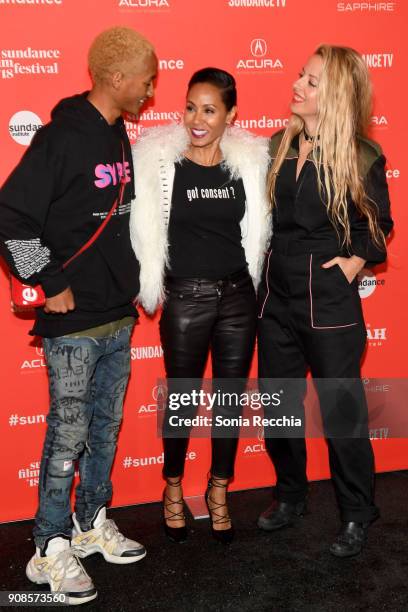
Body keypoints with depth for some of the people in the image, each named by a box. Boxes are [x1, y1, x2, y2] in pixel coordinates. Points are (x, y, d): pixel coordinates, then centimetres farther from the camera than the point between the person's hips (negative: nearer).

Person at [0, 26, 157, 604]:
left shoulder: (120, 139, 11)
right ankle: (52, 549, 17)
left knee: (106, 427, 16)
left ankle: (93, 525, 32)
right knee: (68, 434, 1)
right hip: (74, 322, -8)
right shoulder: (61, 138, -14)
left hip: (118, 318, 8)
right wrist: (51, 282, -14)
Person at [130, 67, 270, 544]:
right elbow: (146, 229, -3)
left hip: (238, 295, 3)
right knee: (181, 398, 10)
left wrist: (252, 280, 9)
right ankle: (173, 487, 34)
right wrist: (150, 284, -2)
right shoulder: (159, 159, -8)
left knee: (230, 397, 12)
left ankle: (219, 492, 32)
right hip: (186, 297, -2)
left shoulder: (250, 160, 0)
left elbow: (257, 229, 11)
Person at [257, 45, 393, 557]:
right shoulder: (279, 145, 5)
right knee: (278, 406, 15)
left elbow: (378, 225, 3)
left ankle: (356, 515, 25)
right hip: (276, 295, 5)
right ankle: (290, 496, 36)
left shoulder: (362, 157, -7)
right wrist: (262, 259, -1)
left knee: (341, 411, 6)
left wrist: (356, 260, -12)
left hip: (329, 301, -5)